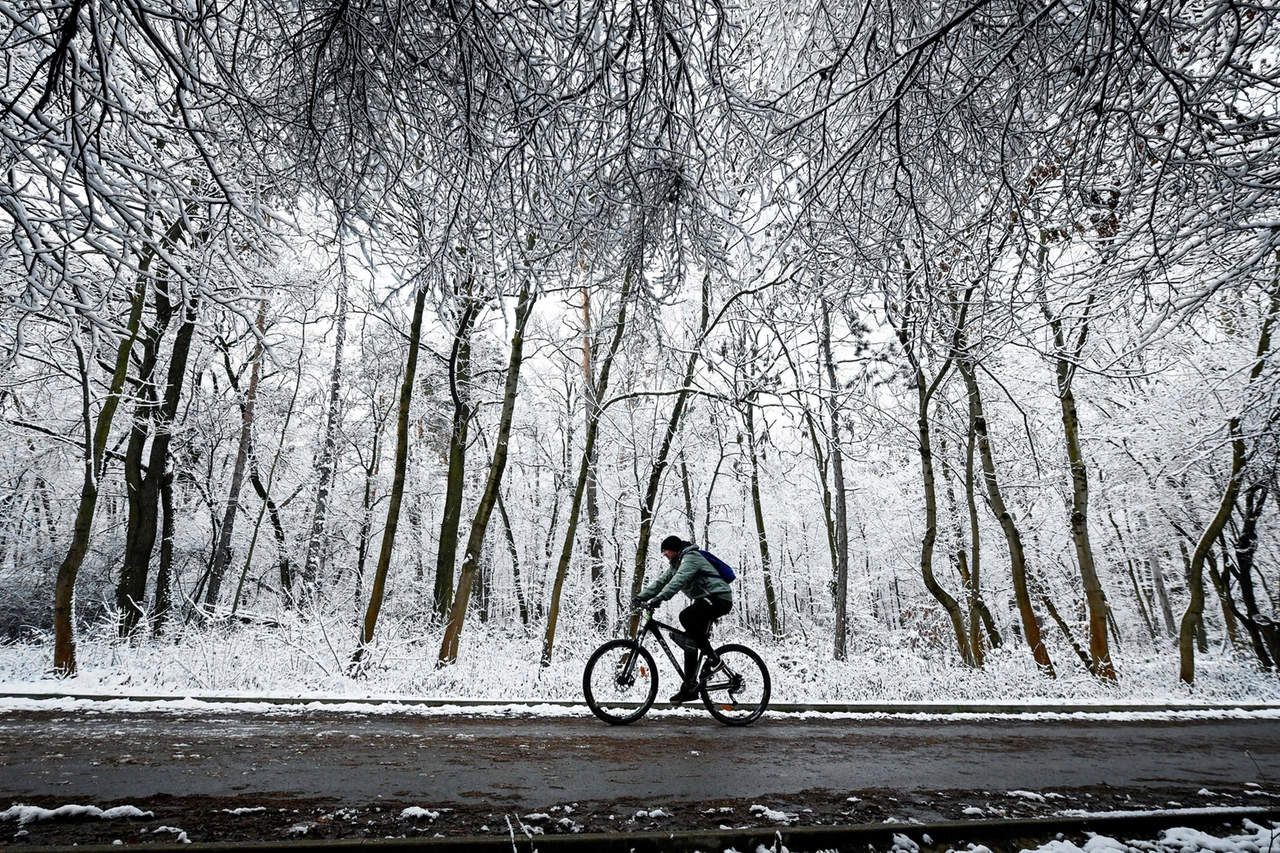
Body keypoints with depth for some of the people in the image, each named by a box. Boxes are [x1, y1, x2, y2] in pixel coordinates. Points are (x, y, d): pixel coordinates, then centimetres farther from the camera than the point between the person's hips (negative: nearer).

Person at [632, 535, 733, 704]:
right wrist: (640, 597, -3)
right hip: (706, 600, 10)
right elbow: (661, 582, 9)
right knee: (689, 642, 4)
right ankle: (690, 687, 11)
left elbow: (678, 581, -31)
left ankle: (712, 658, -20)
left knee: (686, 616, -31)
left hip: (719, 597, -10)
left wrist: (658, 599, -41)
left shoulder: (690, 557, -14)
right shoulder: (676, 564, 17)